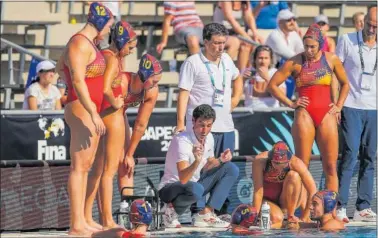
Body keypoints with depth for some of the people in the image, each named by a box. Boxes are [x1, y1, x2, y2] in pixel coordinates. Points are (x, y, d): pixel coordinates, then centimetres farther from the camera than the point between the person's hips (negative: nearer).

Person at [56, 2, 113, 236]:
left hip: (91, 110, 11)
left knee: (86, 166, 11)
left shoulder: (88, 43, 18)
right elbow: (78, 81, -22)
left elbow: (61, 66, 34)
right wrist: (93, 112, -27)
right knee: (79, 166, -10)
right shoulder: (81, 44, -13)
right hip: (82, 110, -11)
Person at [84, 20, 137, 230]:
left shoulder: (103, 55, 13)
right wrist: (115, 103, -12)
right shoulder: (113, 59, -15)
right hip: (113, 115, -9)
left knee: (98, 169, 13)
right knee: (110, 169, -7)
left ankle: (87, 217, 13)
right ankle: (108, 220, -7)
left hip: (100, 115, 9)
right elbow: (106, 88, -28)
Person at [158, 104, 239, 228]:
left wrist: (220, 160, -8)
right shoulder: (182, 141, -26)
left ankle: (206, 214, -9)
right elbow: (183, 179, -35)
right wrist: (197, 161, -53)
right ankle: (172, 210, -8)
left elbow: (206, 167, 14)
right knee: (196, 189, -41)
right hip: (170, 189, -8)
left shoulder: (208, 138, -1)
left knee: (231, 169, -3)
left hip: (194, 184, 8)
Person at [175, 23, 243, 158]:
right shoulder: (192, 63, -6)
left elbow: (237, 78, 34)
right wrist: (180, 123, -17)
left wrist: (235, 99, 17)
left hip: (226, 127, 7)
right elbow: (183, 94, -10)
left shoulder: (226, 59, 14)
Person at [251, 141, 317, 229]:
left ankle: (291, 216, -13)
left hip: (287, 201, 1)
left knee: (294, 176, -28)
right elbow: (258, 192, -26)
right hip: (267, 200, -1)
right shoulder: (260, 161, -27)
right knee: (276, 219, -34)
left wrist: (304, 218, -23)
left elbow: (312, 191, -23)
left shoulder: (296, 163, -25)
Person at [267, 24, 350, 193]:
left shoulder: (331, 60, 6)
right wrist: (290, 104, -1)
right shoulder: (295, 62, -1)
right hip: (305, 115, -2)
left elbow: (345, 84, 20)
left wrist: (339, 106, 9)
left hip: (327, 116, 2)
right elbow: (272, 85, 4)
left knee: (330, 166, 1)